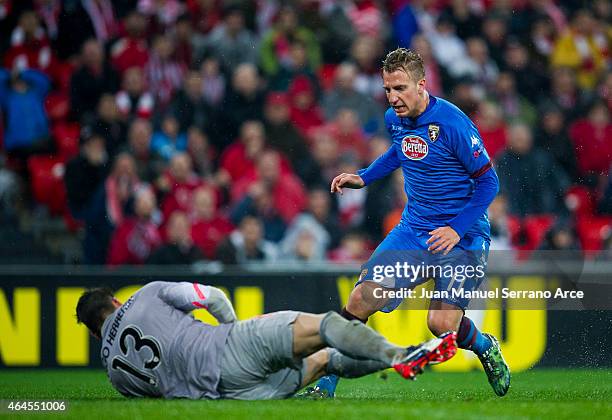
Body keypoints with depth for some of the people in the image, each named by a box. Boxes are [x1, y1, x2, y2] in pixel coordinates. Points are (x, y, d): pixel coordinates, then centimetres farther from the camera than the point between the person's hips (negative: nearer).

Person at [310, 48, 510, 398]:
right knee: (362, 297, -9)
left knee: (442, 324, -14)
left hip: (461, 236, -6)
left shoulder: (452, 123, -21)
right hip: (414, 230, 6)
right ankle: (325, 387, 0)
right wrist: (363, 178, 14)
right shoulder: (395, 119, 1)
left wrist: (457, 229, -21)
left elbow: (488, 181, -14)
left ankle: (486, 349, 21)